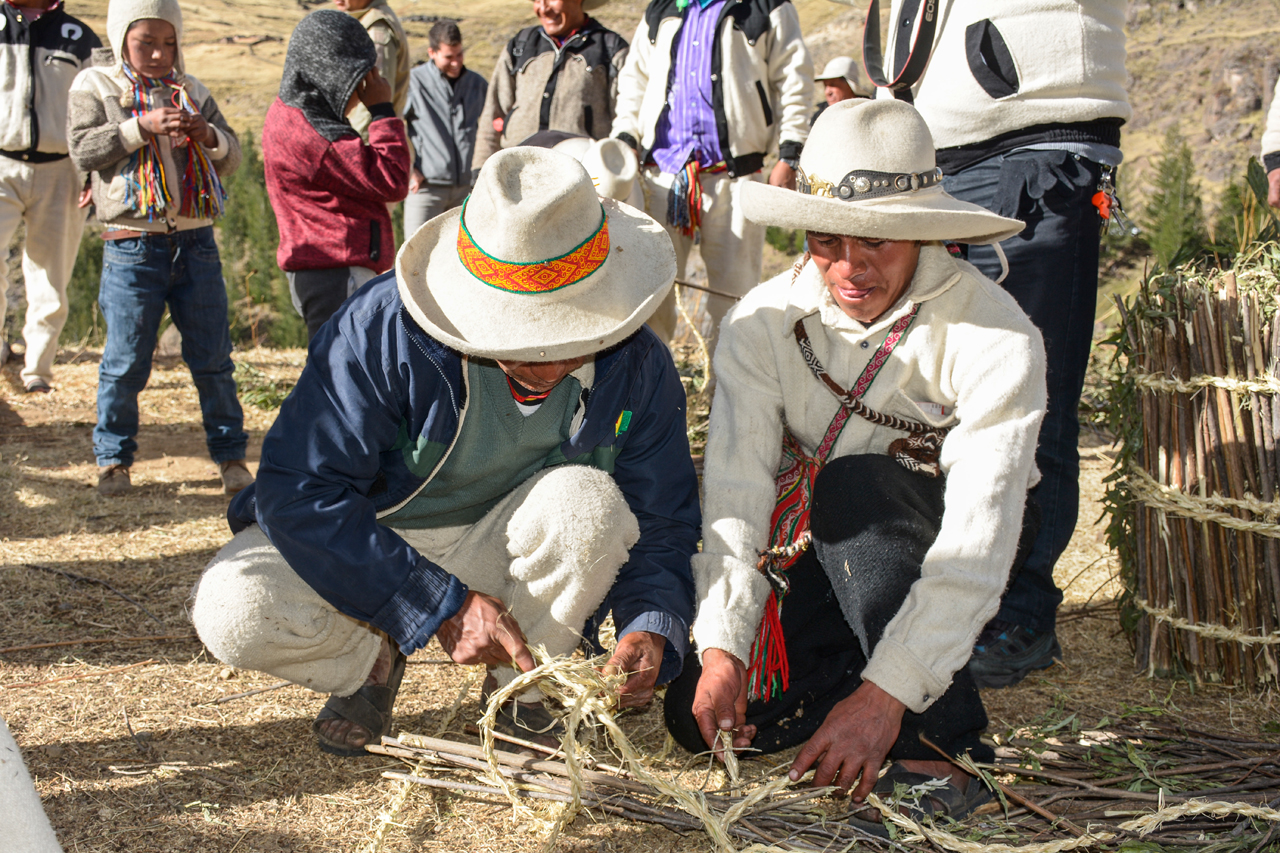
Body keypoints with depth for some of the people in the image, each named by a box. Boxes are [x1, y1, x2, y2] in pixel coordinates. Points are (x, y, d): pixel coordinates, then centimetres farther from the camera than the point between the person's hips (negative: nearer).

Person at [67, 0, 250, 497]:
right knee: (126, 362, 2)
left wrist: (209, 135, -11)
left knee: (212, 357, 6)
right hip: (132, 246, -2)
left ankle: (230, 455, 16)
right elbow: (83, 149, -8)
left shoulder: (191, 91, 13)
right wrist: (142, 127, -17)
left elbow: (231, 159, 10)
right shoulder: (94, 86, 5)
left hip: (195, 242, 3)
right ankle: (113, 459, 17)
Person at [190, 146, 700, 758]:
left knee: (589, 500, -32)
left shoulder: (637, 369, -18)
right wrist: (441, 605, -32)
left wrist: (651, 628, -29)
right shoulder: (385, 328, -28)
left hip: (502, 551, 2)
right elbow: (297, 492, -28)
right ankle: (372, 662, 7)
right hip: (368, 544, -1)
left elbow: (661, 525, -7)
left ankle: (520, 687, -4)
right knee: (232, 610, -29)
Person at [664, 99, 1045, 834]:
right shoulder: (763, 323, -13)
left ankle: (938, 753, -29)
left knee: (855, 483, -35)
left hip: (932, 547, -2)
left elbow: (978, 542, -32)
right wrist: (720, 646, -36)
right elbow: (735, 493, -22)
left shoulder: (996, 338, -24)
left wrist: (887, 691, -41)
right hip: (821, 558, 3)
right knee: (704, 713, -17)